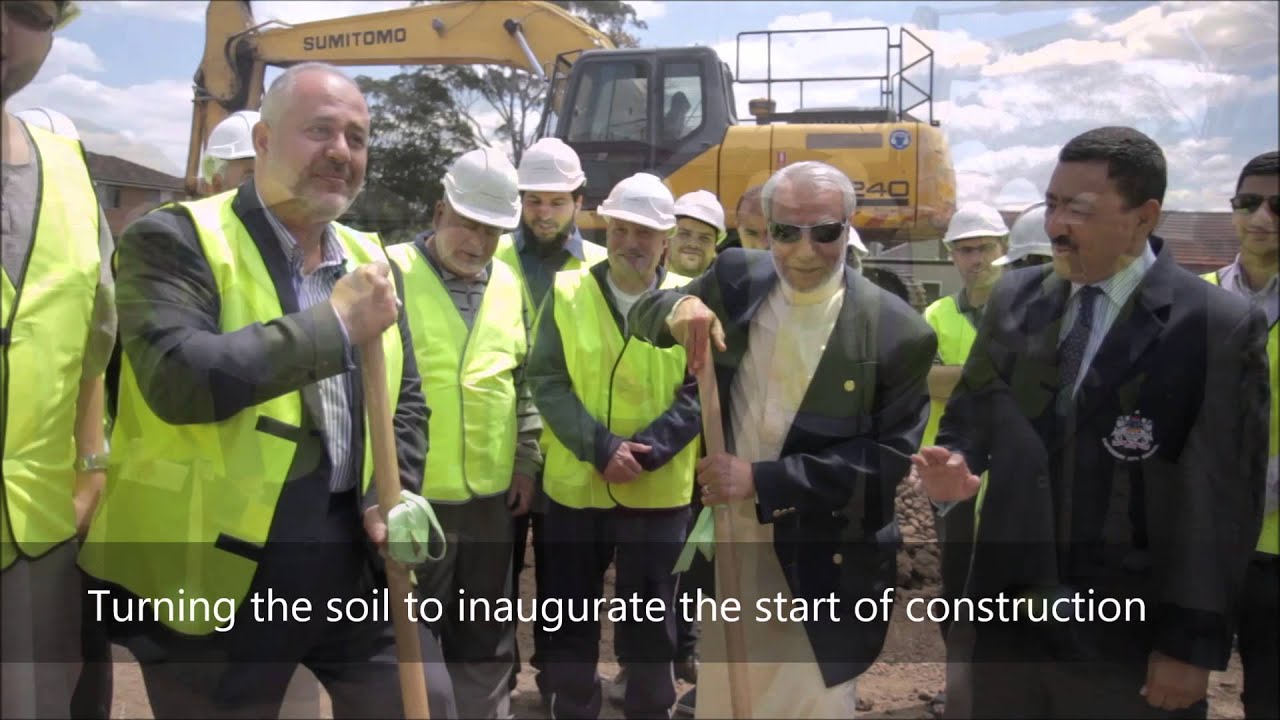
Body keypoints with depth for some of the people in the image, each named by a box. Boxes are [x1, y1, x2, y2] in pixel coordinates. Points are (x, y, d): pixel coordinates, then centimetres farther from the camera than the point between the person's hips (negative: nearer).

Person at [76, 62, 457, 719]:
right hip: (218, 566, -5)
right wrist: (336, 321, -20)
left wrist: (390, 501, 0)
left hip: (357, 554, 5)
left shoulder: (370, 259, 11)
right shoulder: (175, 240, -8)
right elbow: (176, 378, -26)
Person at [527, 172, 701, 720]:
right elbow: (546, 382, -6)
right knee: (570, 622, 13)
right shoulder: (566, 292, 0)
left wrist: (645, 451, -18)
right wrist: (601, 448, -19)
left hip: (658, 492, -1)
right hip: (574, 486, 1)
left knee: (650, 625, 11)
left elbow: (701, 392, -5)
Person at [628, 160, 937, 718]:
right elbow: (642, 321, 4)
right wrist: (679, 306, -22)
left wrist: (762, 481, -24)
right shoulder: (737, 279, -4)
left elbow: (889, 457, -17)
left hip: (820, 564, -4)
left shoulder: (895, 333, -16)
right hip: (725, 540, 4)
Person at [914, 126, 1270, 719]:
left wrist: (1194, 643, -9)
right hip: (1008, 619, 4)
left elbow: (1225, 504, -9)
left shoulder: (1221, 328, -10)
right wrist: (951, 471, -10)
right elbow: (968, 421, 11)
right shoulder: (1015, 299, 4)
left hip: (1130, 640, -4)